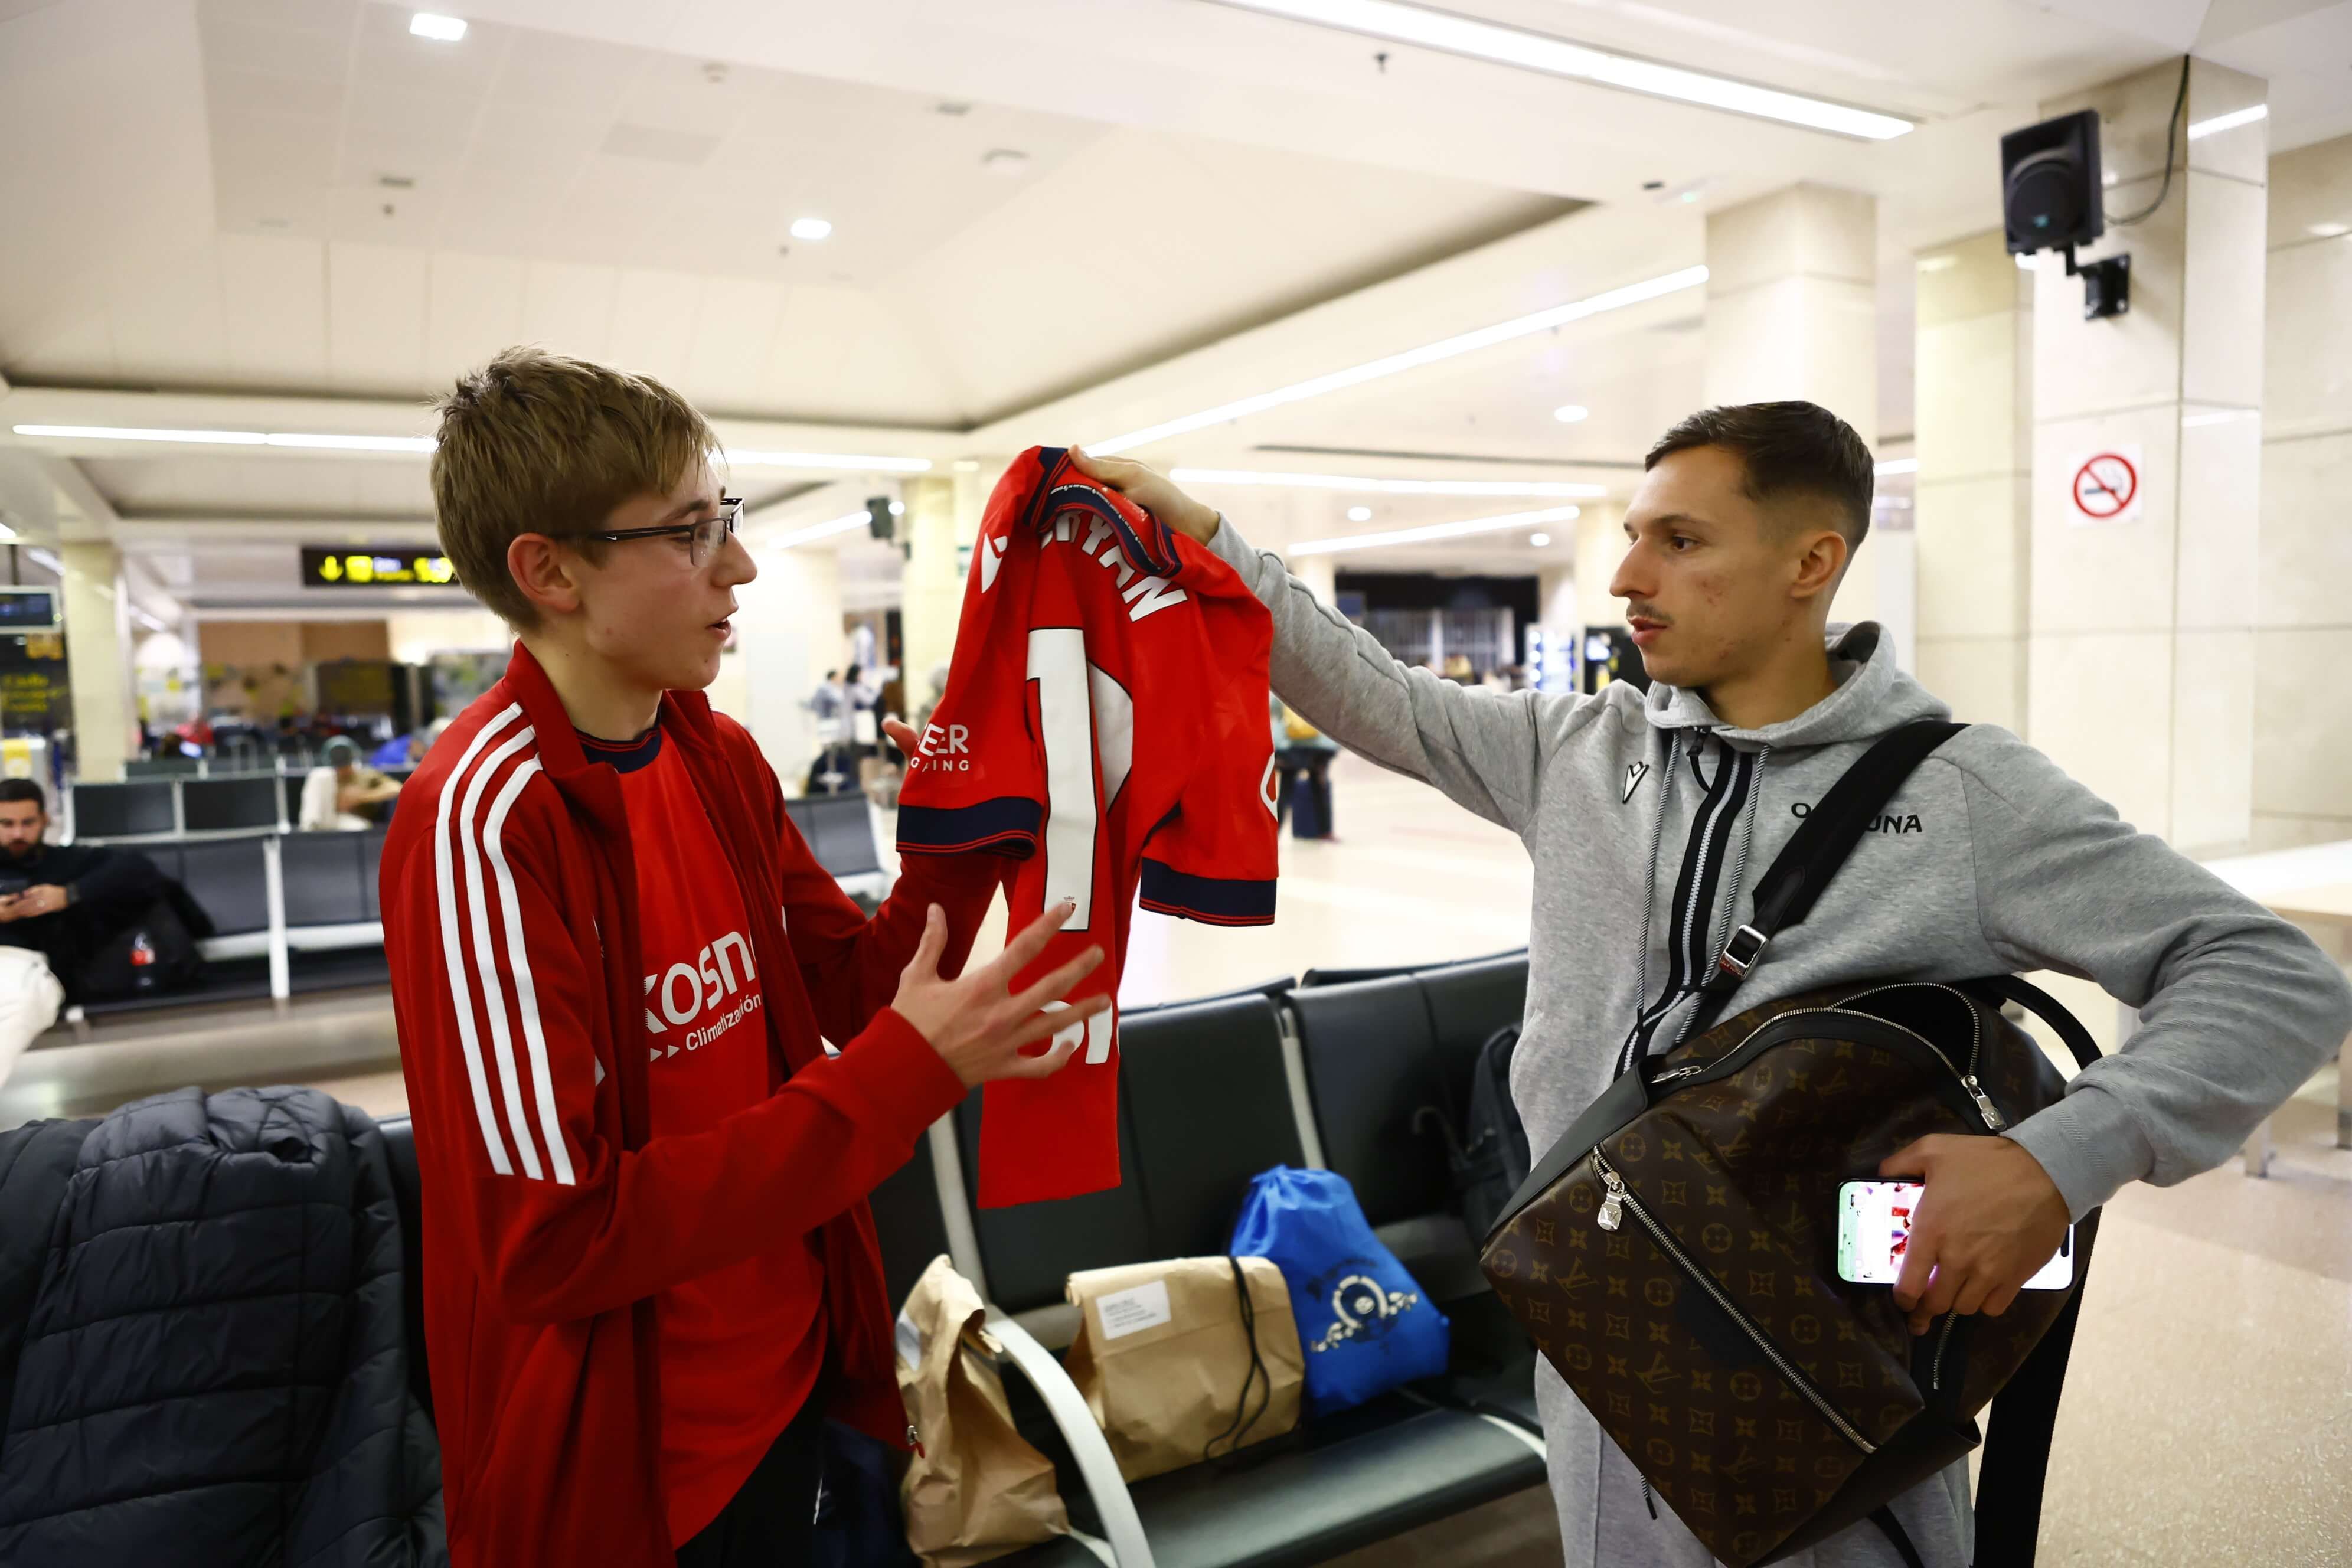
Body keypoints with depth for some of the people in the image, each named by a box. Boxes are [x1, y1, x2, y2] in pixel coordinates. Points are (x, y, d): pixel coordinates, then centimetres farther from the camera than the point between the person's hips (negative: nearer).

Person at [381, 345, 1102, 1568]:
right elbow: (561, 1241, -27)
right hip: (627, 1465, -7)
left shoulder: (720, 756, 0)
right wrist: (909, 1071, -29)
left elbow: (858, 989, 3)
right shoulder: (483, 821, -25)